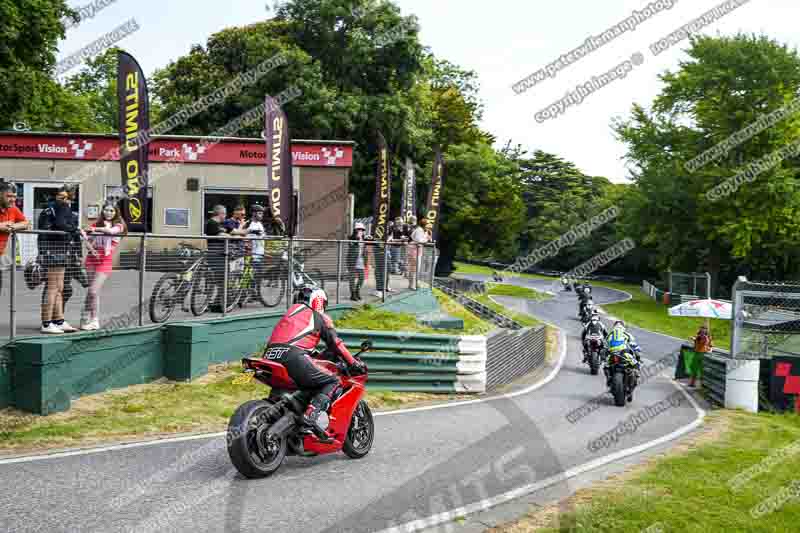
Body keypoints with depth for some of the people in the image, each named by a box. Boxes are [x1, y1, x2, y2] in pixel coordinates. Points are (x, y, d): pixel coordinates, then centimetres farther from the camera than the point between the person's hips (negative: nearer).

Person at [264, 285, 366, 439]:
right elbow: (335, 344, 13)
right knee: (332, 382, 0)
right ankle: (312, 413, -22)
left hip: (270, 355, 7)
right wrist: (354, 363, 21)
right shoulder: (321, 317, 17)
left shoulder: (292, 310, 35)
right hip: (293, 356, -7)